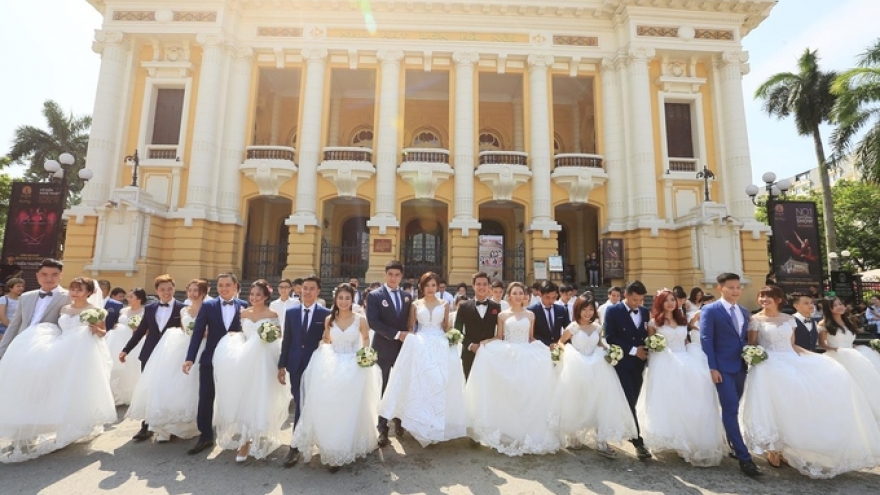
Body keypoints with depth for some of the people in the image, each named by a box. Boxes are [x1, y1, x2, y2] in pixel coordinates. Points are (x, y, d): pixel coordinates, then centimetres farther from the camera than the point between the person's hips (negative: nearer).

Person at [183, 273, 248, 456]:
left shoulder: (244, 306, -4)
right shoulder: (207, 306, -2)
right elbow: (198, 332, -5)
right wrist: (190, 358, -11)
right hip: (210, 360, 1)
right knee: (205, 398, 8)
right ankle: (205, 436, 25)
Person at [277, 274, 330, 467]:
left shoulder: (326, 314, -6)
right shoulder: (291, 312, 4)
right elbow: (286, 340, 6)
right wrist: (282, 365, 3)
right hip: (296, 364, 2)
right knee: (299, 404, 10)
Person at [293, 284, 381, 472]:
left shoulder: (360, 320, -6)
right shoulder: (329, 320, 2)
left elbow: (366, 338, 10)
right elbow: (326, 341, 15)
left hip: (354, 369, -2)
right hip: (332, 368, 3)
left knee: (352, 410, 4)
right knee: (331, 410, 4)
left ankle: (350, 448, 24)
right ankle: (333, 451, 24)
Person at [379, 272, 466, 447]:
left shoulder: (444, 304, 8)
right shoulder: (415, 305, 6)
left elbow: (446, 327, 12)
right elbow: (410, 328, 7)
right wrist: (411, 342, -8)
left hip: (441, 347, 1)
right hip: (420, 346, 0)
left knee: (440, 383, -1)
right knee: (420, 383, -3)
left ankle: (438, 424, 17)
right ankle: (422, 423, 14)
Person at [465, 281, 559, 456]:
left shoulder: (530, 315, 9)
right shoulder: (502, 315, 4)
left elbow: (531, 338, 13)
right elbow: (498, 338, 5)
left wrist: (542, 346, -2)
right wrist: (486, 342, -12)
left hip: (526, 358, 1)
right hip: (506, 357, -1)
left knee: (526, 394, 2)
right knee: (506, 395, 2)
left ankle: (525, 434, 17)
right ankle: (506, 433, 15)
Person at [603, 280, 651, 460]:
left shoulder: (644, 312, 7)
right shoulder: (613, 311, -10)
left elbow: (646, 335, 14)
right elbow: (610, 338, -15)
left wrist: (645, 351, -5)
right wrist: (633, 350, -15)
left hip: (639, 363, 5)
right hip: (622, 362, -5)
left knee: (631, 403, 12)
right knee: (629, 403, -4)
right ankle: (638, 441, 3)